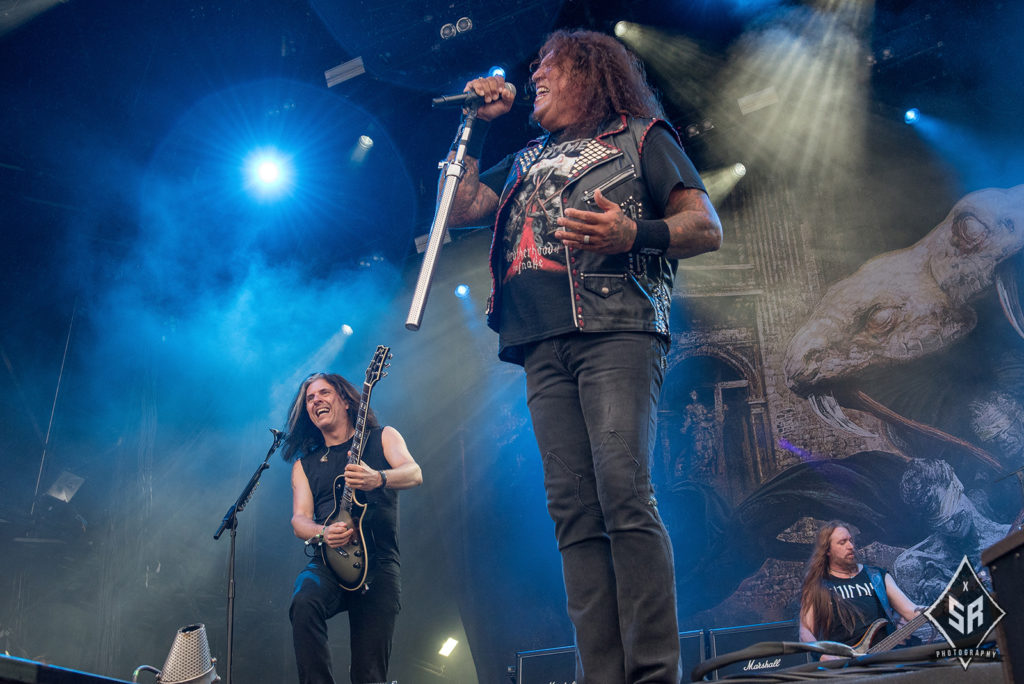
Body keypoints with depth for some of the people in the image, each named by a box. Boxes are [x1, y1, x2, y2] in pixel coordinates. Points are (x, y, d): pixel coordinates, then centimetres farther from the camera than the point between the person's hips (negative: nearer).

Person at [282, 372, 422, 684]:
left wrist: (378, 479, -30)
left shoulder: (382, 438, 10)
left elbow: (414, 474, -8)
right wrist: (322, 533, -18)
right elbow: (299, 519, 7)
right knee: (304, 602, -34)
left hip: (379, 564, -1)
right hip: (328, 563, 2)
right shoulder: (305, 462, 17)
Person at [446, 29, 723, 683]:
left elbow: (707, 227, 7)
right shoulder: (528, 161, 33)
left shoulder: (641, 136, 17)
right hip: (545, 347, 5)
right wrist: (477, 126, 25)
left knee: (624, 494, -20)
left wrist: (633, 234, -12)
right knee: (574, 512, -5)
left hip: (618, 332, -5)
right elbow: (459, 209, 26)